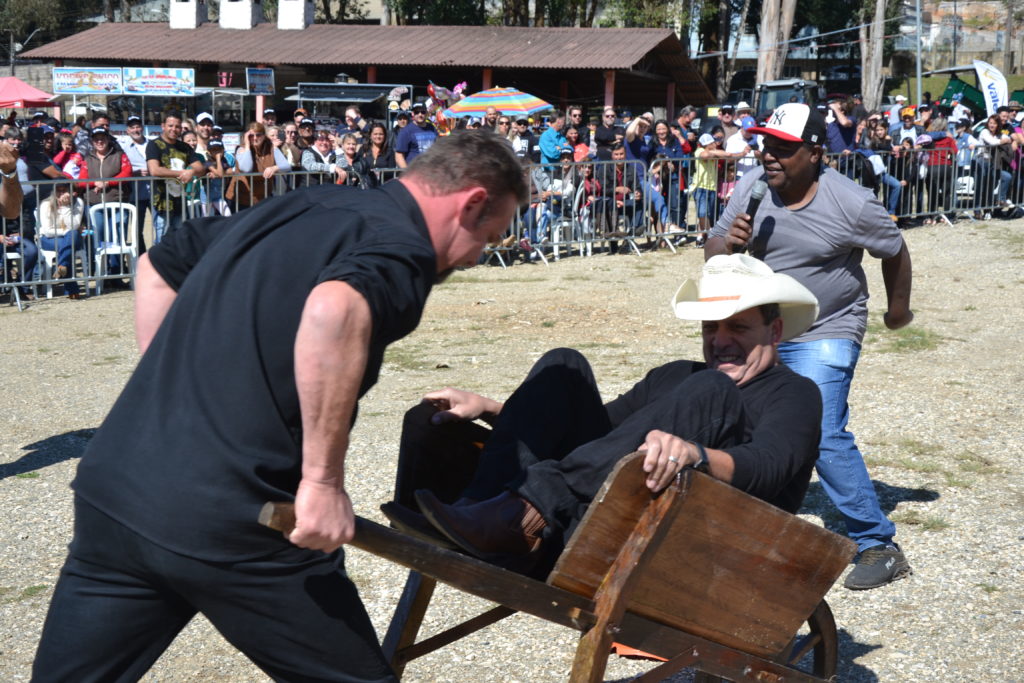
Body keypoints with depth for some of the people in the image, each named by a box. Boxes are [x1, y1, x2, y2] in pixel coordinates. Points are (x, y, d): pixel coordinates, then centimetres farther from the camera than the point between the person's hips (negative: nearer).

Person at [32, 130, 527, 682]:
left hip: (112, 489, 8)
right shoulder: (401, 250, -6)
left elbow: (158, 267, 29)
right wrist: (323, 482, -23)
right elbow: (334, 311, -30)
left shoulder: (292, 207, 18)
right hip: (230, 525, -7)